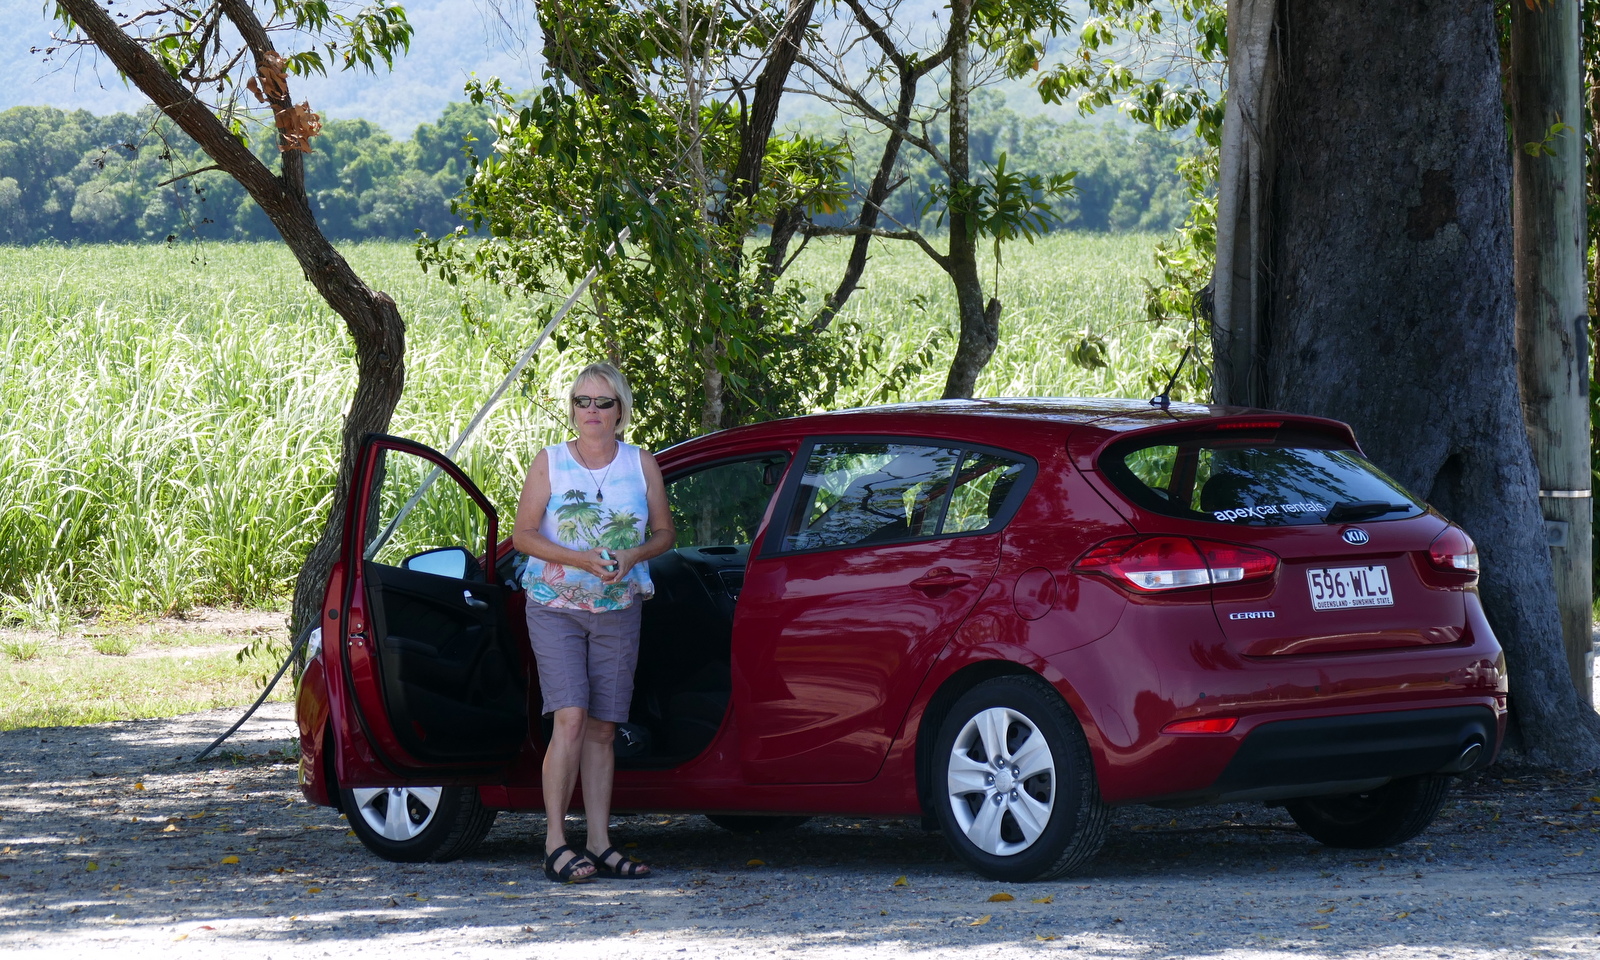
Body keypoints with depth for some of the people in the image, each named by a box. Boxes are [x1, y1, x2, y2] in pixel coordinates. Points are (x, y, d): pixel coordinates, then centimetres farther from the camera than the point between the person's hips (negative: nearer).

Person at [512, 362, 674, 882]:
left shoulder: (641, 465, 6)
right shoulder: (550, 462, 0)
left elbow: (663, 533, 11)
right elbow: (523, 534, -1)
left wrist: (632, 556, -11)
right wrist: (579, 559, -16)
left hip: (618, 610, 3)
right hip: (555, 608, -3)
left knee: (602, 728, 3)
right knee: (571, 717, -16)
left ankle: (600, 844, 6)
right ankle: (555, 843, -16)